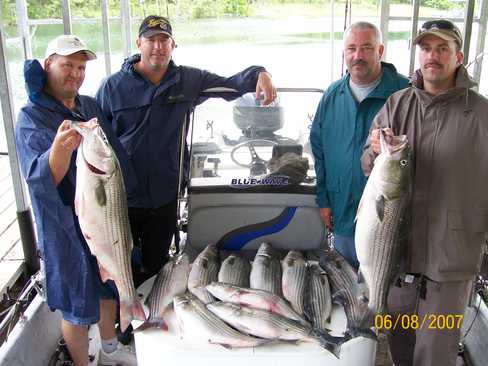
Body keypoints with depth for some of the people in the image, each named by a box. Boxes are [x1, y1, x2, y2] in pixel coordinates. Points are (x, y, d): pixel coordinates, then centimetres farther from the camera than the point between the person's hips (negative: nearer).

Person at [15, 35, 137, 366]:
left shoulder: (91, 106, 4)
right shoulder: (31, 118, -14)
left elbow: (115, 155, 17)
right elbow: (40, 180, -27)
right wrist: (60, 146, -46)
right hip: (68, 227, -6)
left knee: (109, 287, 23)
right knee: (77, 305, 7)